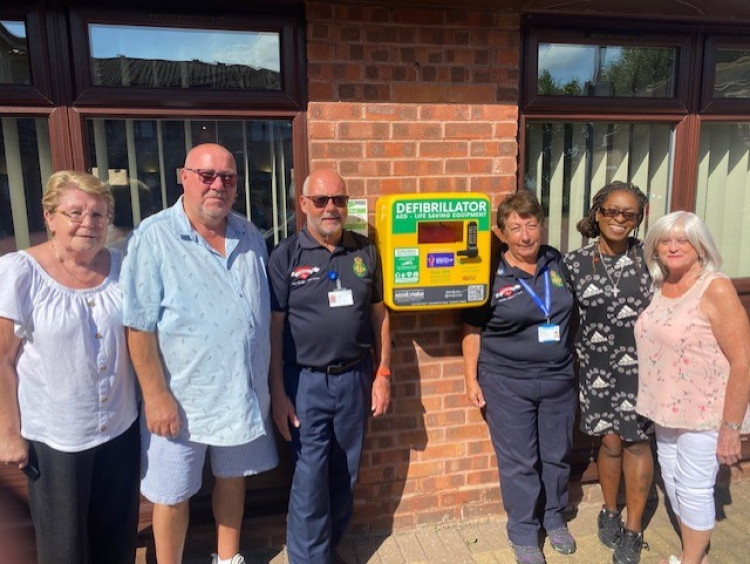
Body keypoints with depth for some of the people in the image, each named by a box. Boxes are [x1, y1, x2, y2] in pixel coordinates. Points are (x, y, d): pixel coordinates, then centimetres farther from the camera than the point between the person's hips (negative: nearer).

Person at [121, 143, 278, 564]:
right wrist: (157, 395, -16)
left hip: (245, 392, 5)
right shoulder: (153, 238, -14)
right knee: (173, 494, 11)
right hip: (181, 398, -5)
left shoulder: (251, 237, 3)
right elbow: (140, 326, -15)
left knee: (233, 477, 21)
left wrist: (271, 382, 10)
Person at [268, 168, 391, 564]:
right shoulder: (285, 257, -5)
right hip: (306, 382, -3)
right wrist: (278, 393, -9)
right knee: (310, 479, 2)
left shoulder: (364, 252, 4)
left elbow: (379, 314, 8)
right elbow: (274, 328, -6)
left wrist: (383, 374, 5)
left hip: (355, 378, 4)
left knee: (344, 474, 16)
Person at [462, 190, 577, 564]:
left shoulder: (558, 263, 2)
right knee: (519, 462, 7)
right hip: (507, 384, -4)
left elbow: (575, 312, 16)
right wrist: (471, 378, -7)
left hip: (559, 379, 4)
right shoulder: (491, 273, -10)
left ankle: (554, 517, 42)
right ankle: (523, 533, 27)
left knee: (557, 455, 18)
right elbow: (472, 329, -5)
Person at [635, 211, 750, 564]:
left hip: (704, 414, -7)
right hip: (666, 410, 7)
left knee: (694, 490, 6)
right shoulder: (659, 288, 4)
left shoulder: (717, 290, -16)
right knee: (672, 482, 18)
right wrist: (656, 405, 12)